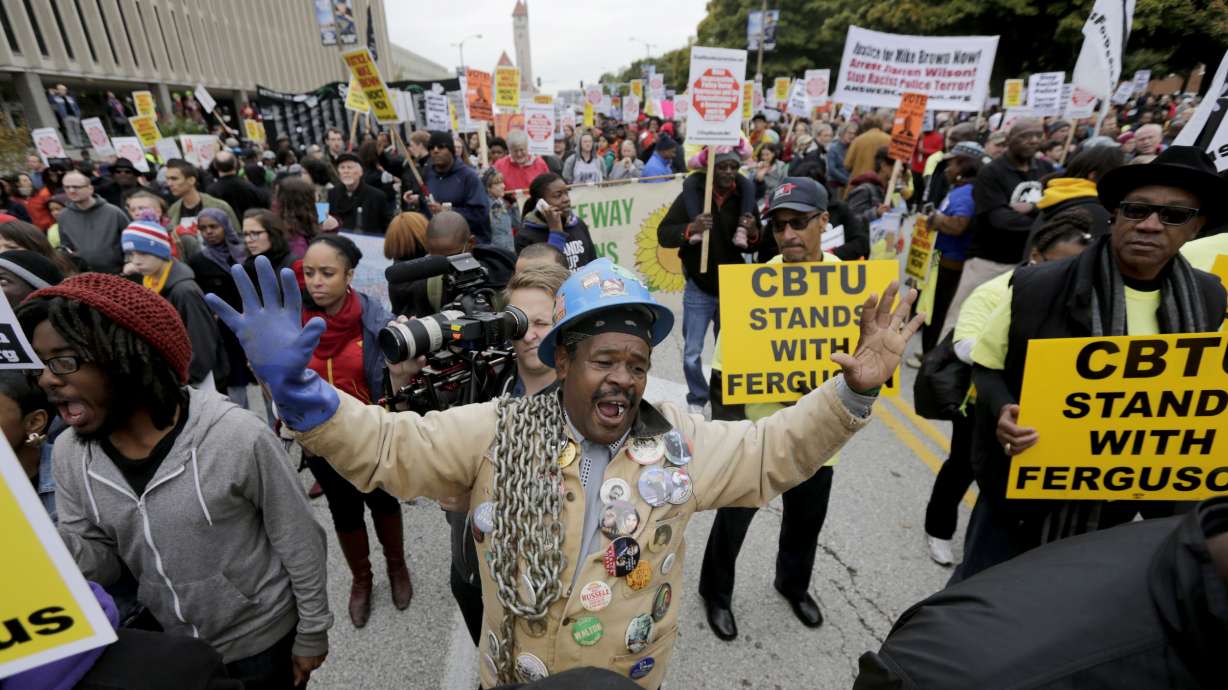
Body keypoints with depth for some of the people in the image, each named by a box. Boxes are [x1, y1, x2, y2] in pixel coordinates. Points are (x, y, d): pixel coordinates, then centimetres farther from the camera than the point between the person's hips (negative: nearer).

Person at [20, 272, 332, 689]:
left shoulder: (237, 437, -29)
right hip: (166, 645, 5)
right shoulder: (69, 455, -10)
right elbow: (101, 564, -1)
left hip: (263, 641, -5)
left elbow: (299, 544, -17)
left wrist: (311, 632, -7)